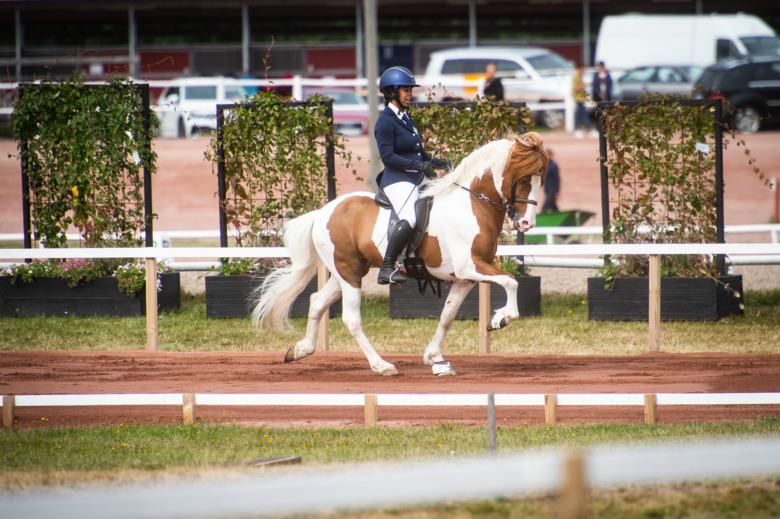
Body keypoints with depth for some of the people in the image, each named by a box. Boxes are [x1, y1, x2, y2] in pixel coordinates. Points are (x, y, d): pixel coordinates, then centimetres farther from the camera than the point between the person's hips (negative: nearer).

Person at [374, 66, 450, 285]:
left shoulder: (406, 120, 18)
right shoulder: (386, 122, -10)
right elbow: (388, 156, -18)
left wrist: (435, 162, 8)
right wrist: (418, 165, -23)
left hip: (414, 182, 10)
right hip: (397, 181, -10)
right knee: (409, 219, -32)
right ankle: (387, 269, -28)